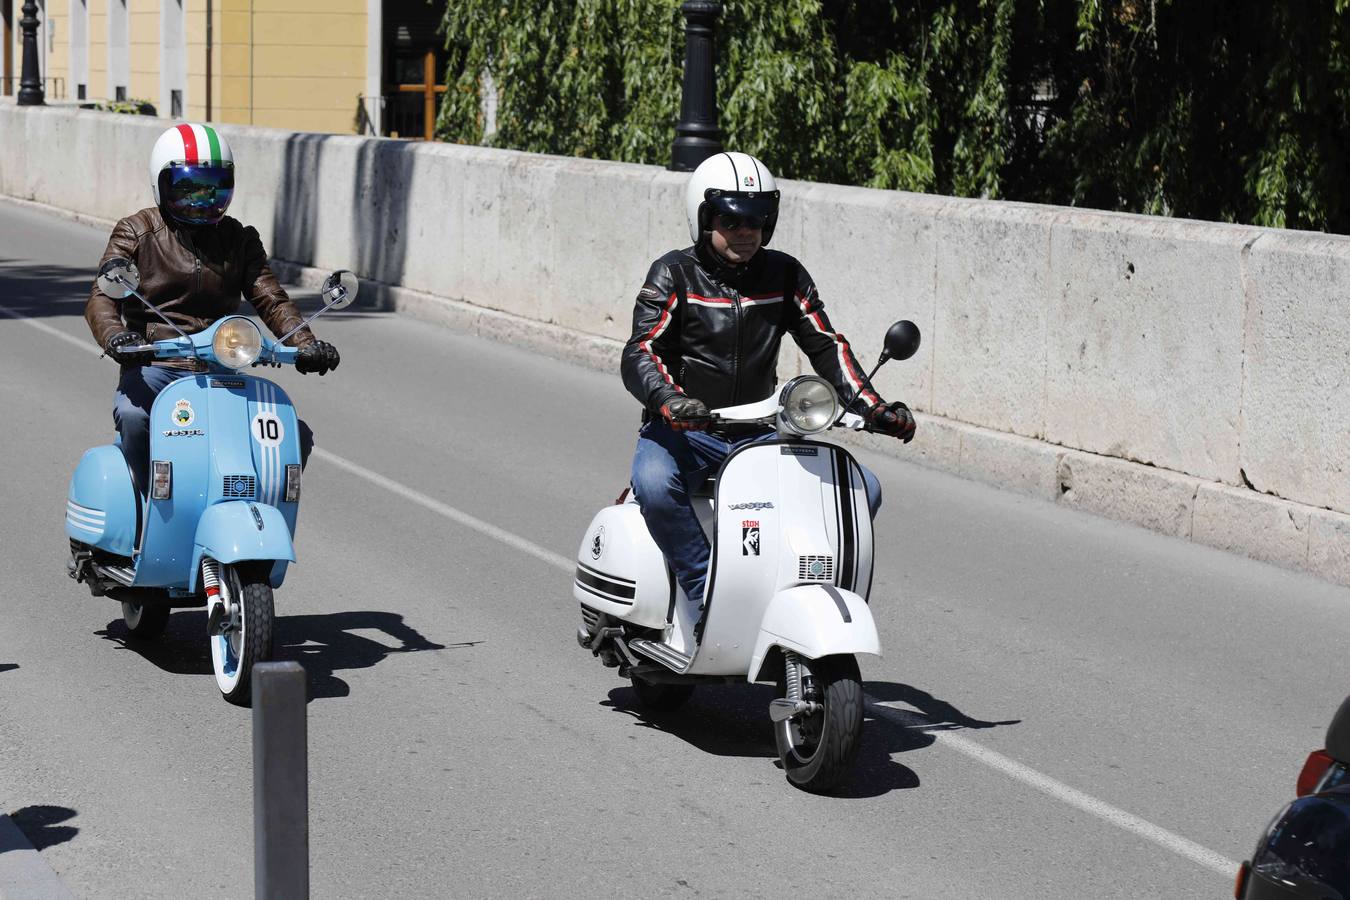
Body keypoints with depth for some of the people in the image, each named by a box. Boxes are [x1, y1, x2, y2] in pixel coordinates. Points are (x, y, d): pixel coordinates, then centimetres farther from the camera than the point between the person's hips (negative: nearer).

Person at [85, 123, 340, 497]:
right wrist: (116, 337, -30)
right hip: (154, 366, -3)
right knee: (133, 414, -37)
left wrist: (305, 343, -15)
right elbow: (101, 297, -7)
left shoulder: (239, 240, 16)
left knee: (296, 434, -15)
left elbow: (270, 298, 6)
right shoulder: (137, 232, 6)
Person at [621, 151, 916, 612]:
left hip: (760, 434, 4)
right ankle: (705, 598, -24)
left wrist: (874, 409, -11)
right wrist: (669, 401, -37)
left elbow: (827, 346, 5)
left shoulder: (785, 275, 8)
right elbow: (640, 353, -15)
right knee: (654, 484, -38)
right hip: (684, 433, -4)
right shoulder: (674, 275, -4)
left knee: (862, 487, -11)